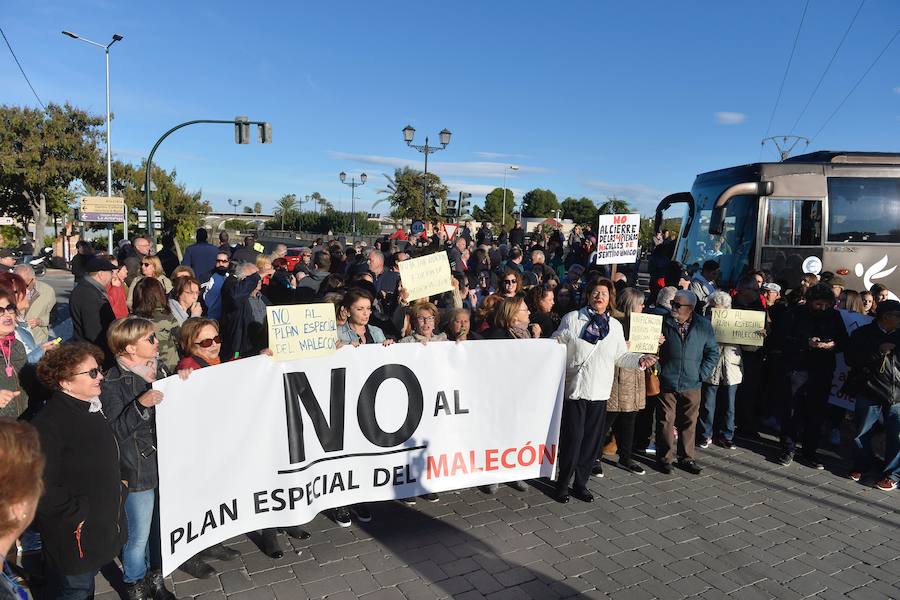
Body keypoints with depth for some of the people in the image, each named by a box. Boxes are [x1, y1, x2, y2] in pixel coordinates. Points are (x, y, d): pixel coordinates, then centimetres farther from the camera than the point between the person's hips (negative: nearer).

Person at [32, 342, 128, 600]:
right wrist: (80, 513, -19)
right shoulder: (49, 425, -25)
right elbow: (43, 491, -28)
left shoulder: (92, 409, 4)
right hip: (74, 538, -8)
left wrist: (123, 483, 7)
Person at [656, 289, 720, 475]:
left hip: (692, 384, 2)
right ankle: (665, 458, 17)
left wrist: (702, 373, 1)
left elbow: (713, 352, 9)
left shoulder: (704, 325, 3)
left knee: (689, 423, 10)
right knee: (665, 421, 4)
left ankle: (686, 458, 25)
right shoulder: (663, 322, -3)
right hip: (666, 383, -1)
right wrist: (657, 365, -11)